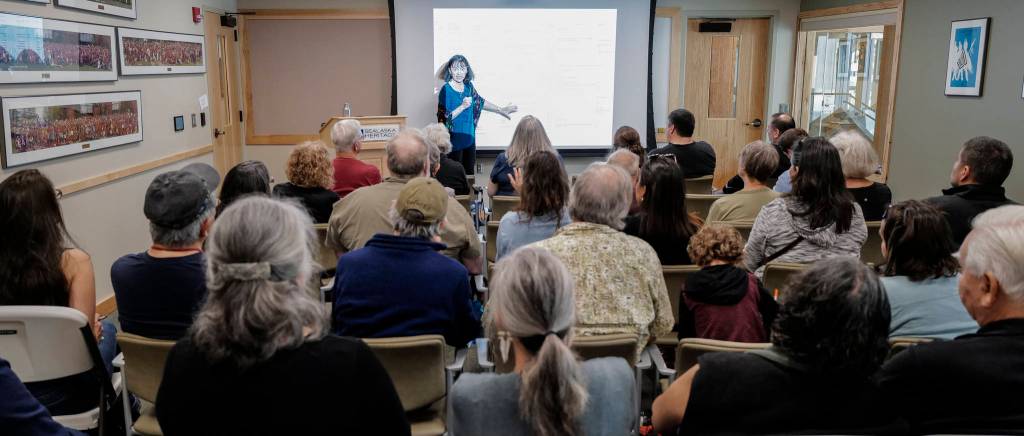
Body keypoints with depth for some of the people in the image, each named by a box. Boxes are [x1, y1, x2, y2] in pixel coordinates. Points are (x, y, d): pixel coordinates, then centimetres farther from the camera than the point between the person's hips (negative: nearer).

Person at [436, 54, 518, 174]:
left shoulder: (469, 86, 7)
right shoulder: (445, 90, -10)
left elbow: (480, 102, 24)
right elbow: (444, 118, -16)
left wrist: (501, 110, 31)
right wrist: (463, 107, -22)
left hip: (469, 139, 6)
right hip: (454, 141, -6)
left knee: (470, 174, 8)